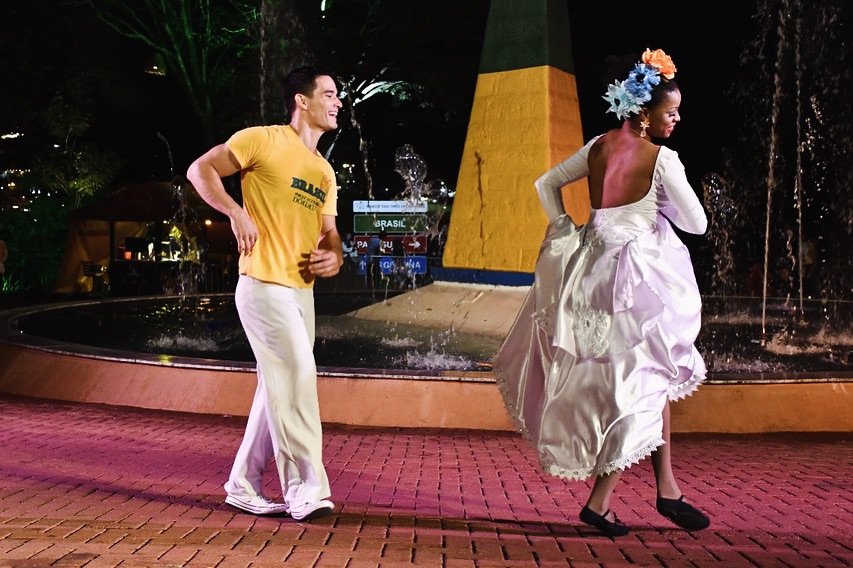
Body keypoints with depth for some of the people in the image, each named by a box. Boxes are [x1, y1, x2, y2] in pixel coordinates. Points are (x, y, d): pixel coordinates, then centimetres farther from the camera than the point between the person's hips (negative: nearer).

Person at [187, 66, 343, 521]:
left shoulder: (324, 172, 19)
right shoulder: (264, 140, -3)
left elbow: (329, 233, 20)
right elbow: (200, 169, -7)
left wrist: (334, 257, -3)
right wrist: (236, 212, -20)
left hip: (301, 291, 9)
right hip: (264, 283, -9)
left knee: (279, 387, 10)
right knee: (296, 376, -13)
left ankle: (243, 487, 20)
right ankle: (305, 488, -6)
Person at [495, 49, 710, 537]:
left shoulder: (598, 148, 6)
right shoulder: (661, 159, -13)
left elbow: (546, 184, 15)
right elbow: (697, 223, -6)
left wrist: (565, 231, 14)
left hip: (593, 267, 7)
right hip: (639, 273, -7)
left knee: (656, 379, 17)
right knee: (640, 386, 3)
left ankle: (667, 488, 22)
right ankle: (599, 502, 4)